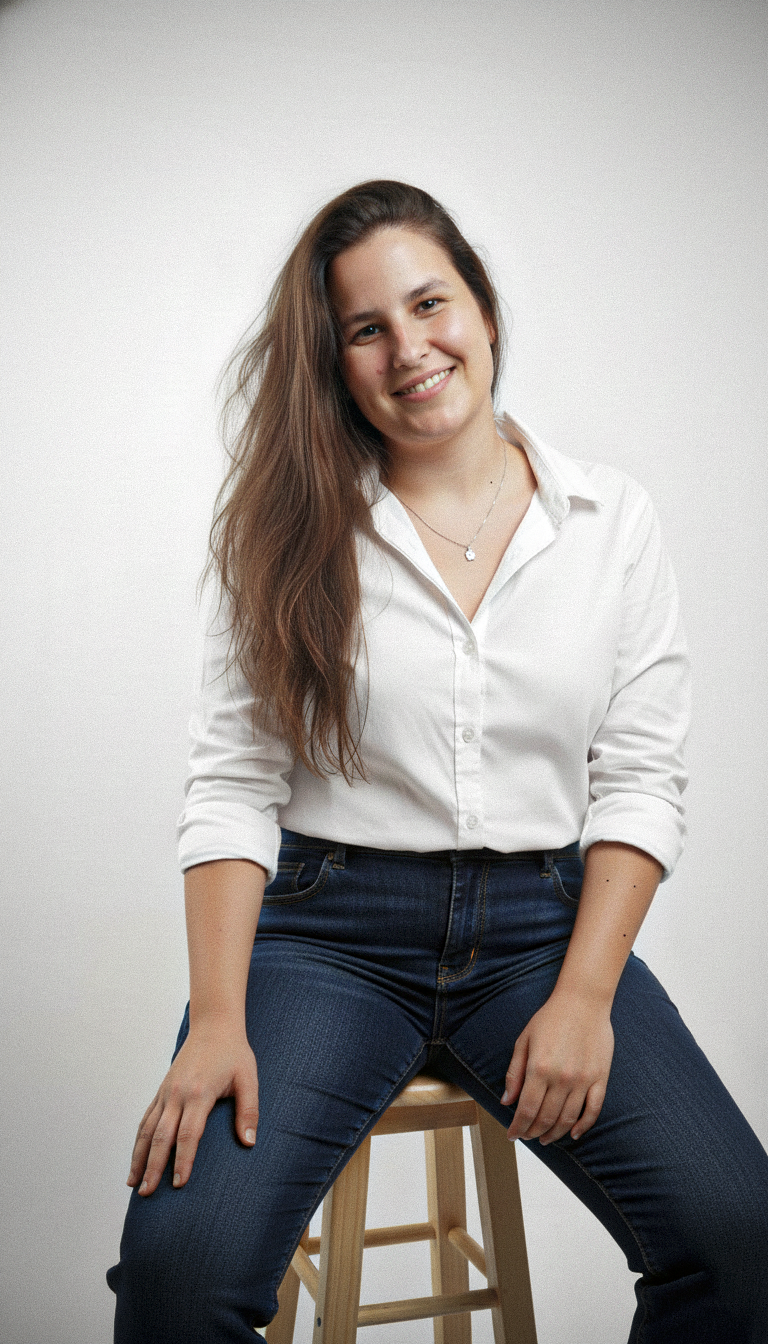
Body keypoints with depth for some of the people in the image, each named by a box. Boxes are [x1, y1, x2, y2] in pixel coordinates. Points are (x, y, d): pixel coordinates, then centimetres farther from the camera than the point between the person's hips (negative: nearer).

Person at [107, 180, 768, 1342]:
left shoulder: (613, 519, 5)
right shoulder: (292, 532, 2)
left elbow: (638, 781, 3)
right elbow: (235, 785, -2)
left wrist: (584, 996, -8)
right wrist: (218, 1019, -13)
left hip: (542, 926, 2)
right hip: (328, 931, -1)